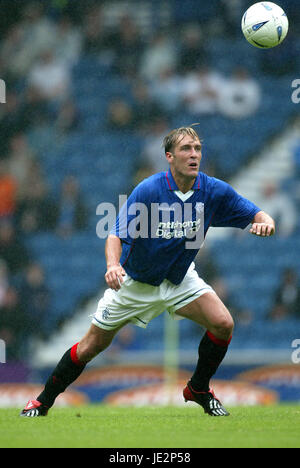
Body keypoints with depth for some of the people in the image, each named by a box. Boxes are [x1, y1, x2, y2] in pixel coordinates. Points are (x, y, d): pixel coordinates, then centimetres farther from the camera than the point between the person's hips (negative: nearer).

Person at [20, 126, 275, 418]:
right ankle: (44, 401, 22)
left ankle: (198, 389, 6)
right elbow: (116, 236, -26)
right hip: (135, 282, -3)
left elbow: (254, 213, -7)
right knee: (92, 346, 1)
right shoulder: (147, 191, -25)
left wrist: (265, 222, -32)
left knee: (223, 323, -18)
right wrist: (113, 265, -47)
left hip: (179, 279, 3)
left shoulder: (214, 191, -16)